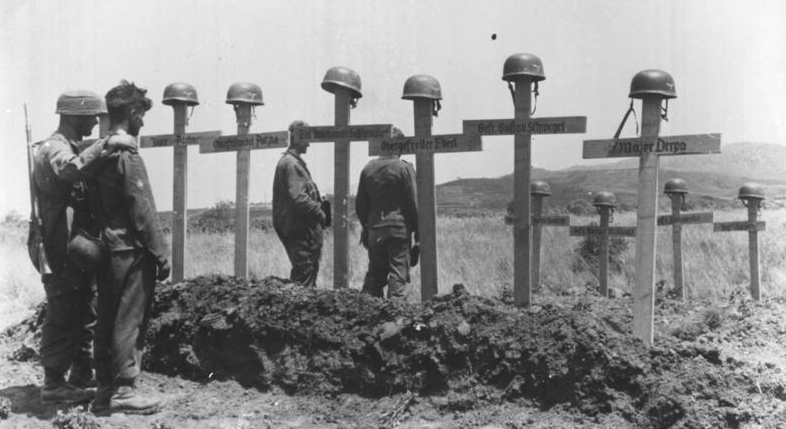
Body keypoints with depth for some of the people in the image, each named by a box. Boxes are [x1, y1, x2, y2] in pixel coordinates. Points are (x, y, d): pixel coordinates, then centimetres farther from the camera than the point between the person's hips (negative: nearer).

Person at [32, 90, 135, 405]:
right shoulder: (54, 148, -14)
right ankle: (54, 384, 6)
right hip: (64, 252, -10)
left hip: (78, 251, 10)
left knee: (85, 317, 14)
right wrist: (106, 144, -38)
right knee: (62, 317, -3)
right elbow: (68, 169, -39)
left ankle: (82, 378, 23)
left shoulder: (70, 148, 18)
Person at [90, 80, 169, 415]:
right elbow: (143, 210, -17)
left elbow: (95, 204, 15)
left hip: (106, 249, 9)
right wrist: (161, 253, -12)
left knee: (107, 320, 13)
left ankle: (105, 388, 20)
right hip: (131, 250, -9)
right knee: (130, 321, -2)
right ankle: (122, 390, 4)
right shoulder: (127, 154, -15)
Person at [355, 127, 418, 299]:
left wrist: (365, 226, 21)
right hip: (399, 227, -4)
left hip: (374, 229, 4)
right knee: (399, 274, 0)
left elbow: (360, 203, 10)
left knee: (374, 272, 14)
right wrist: (417, 229, 1)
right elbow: (413, 202, -7)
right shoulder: (404, 168, -7)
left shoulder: (368, 168, 6)